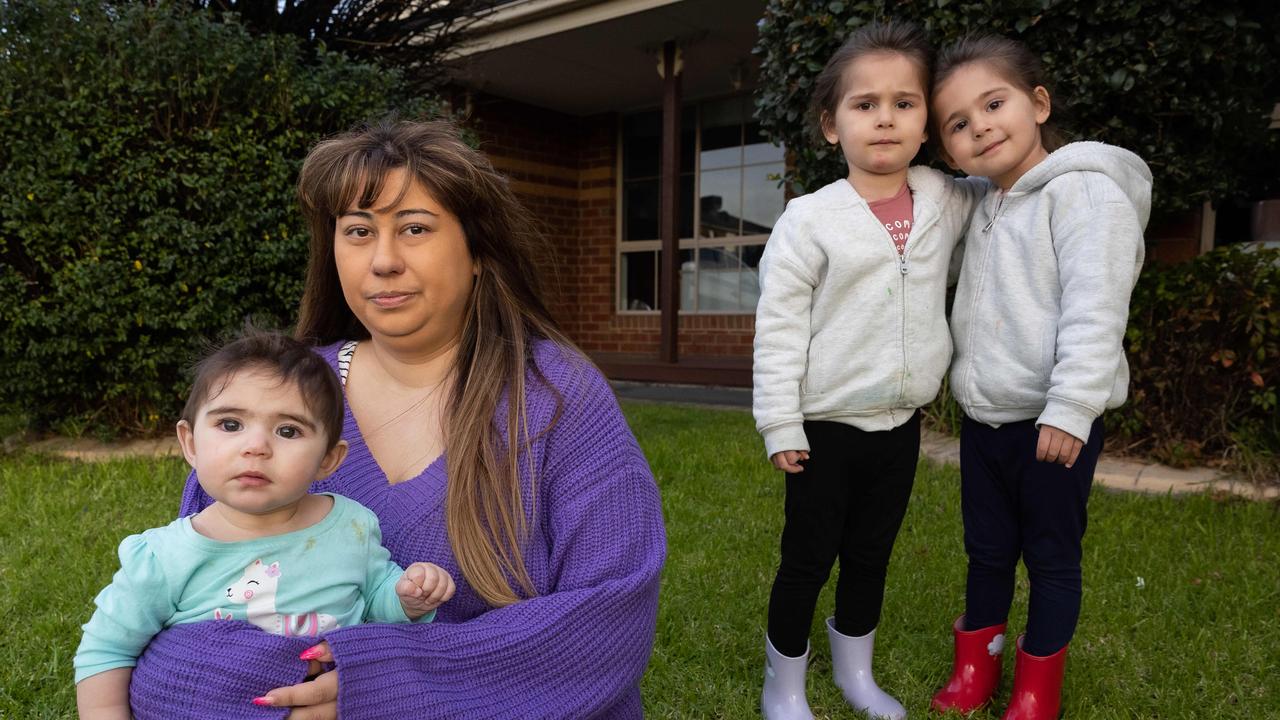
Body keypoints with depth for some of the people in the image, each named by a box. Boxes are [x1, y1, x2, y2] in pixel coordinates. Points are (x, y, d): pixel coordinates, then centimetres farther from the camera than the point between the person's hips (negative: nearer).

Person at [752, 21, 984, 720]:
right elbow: (778, 326, -11)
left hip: (899, 425, 4)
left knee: (871, 556, 19)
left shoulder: (947, 202, 1)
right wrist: (780, 424, -12)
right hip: (826, 427, -4)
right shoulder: (810, 218, -12)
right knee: (806, 561, 8)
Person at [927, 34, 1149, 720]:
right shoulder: (984, 208, 12)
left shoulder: (1084, 192, -12)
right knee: (986, 548, 17)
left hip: (1053, 423, -7)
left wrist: (1069, 407, -25)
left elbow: (1094, 312, -21)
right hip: (984, 418, 7)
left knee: (1051, 554, 9)